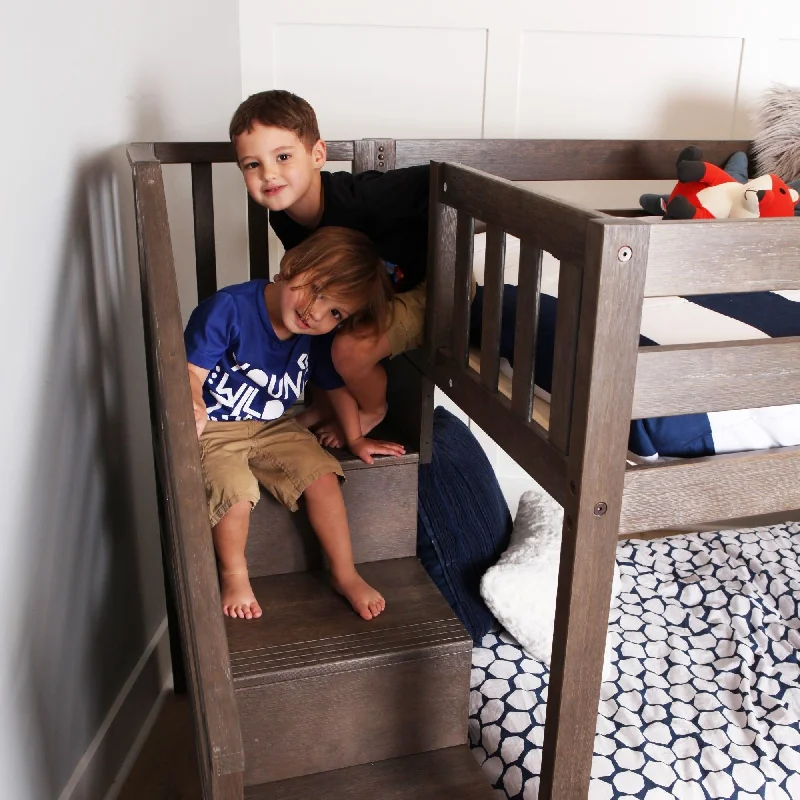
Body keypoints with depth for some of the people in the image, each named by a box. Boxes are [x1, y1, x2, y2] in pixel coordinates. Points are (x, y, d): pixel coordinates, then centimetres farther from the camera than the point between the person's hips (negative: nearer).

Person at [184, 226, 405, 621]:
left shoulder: (319, 337, -7)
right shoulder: (226, 309, -24)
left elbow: (336, 386, 10)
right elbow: (192, 372, -22)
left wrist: (356, 438, 14)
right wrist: (193, 407, -43)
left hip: (274, 426, 4)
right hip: (215, 429, -4)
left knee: (322, 475, -13)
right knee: (236, 490, -28)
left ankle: (345, 574, 6)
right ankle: (234, 575, 1)